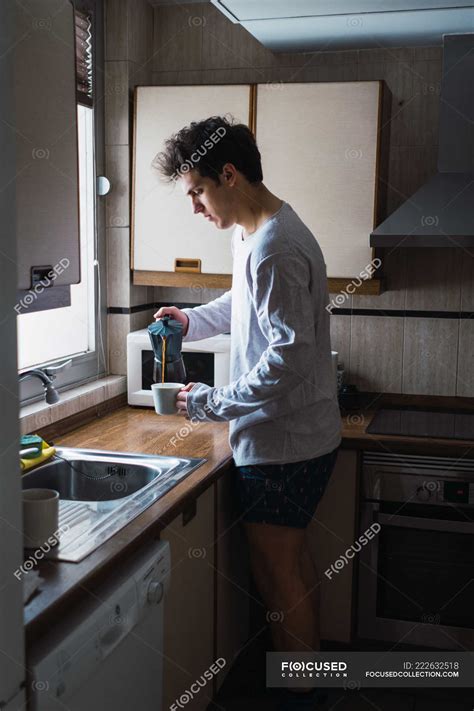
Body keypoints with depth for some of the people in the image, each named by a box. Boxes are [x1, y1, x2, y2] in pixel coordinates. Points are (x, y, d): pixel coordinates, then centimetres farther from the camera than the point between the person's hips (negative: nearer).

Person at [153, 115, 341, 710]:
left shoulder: (273, 249, -24)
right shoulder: (257, 232, 9)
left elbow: (289, 355, -28)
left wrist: (214, 403, -19)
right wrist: (194, 319, 12)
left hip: (282, 442, -10)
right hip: (303, 434, 10)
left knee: (277, 570, 5)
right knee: (292, 558, 22)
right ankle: (308, 661, 39)